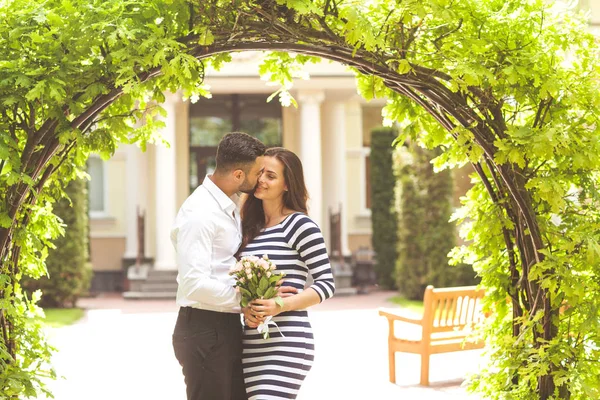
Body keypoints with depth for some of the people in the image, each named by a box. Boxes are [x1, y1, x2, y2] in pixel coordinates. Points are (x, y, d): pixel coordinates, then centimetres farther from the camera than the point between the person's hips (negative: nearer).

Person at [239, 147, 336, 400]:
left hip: (286, 344, -7)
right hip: (250, 344, 7)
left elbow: (326, 284, -7)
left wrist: (281, 305, -19)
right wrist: (244, 308, -3)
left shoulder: (300, 225, -5)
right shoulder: (247, 227, 14)